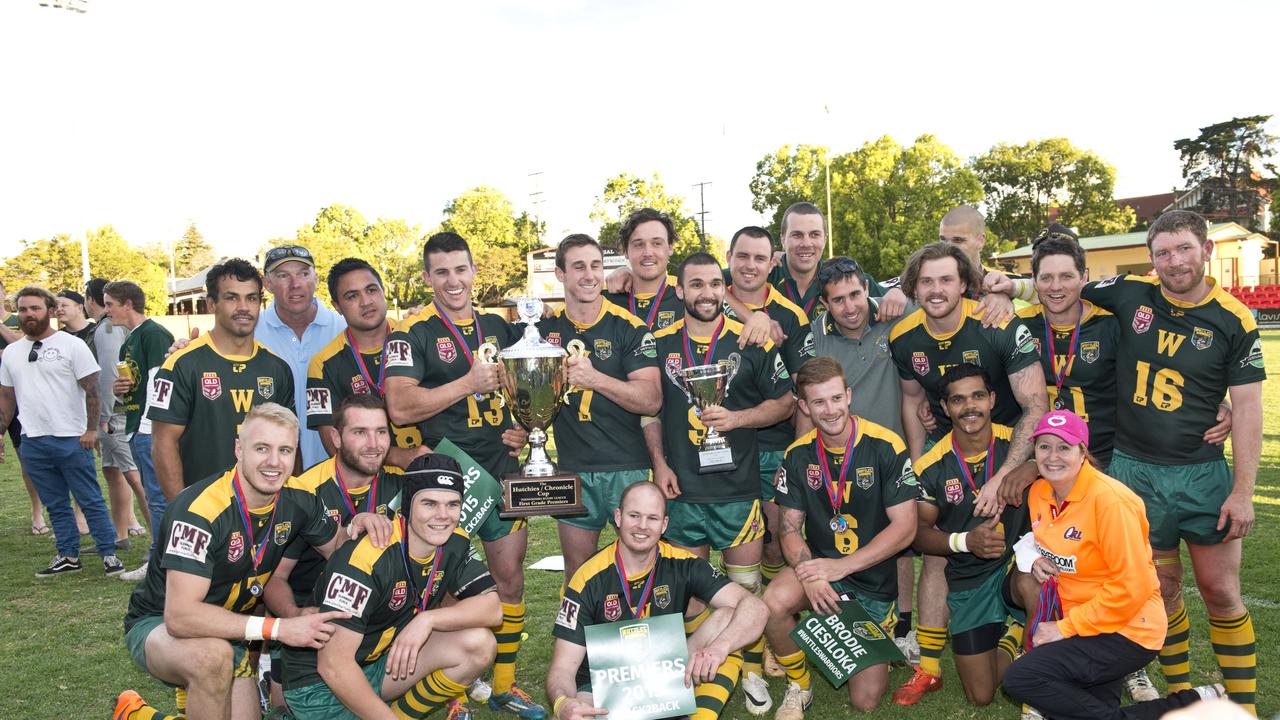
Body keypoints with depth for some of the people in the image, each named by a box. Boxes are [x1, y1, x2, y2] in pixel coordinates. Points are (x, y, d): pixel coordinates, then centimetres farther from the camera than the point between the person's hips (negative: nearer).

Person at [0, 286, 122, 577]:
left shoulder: (72, 345, -5)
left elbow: (91, 388, -7)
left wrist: (91, 429, -12)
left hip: (71, 439, -5)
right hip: (33, 443, 5)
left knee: (90, 500, -1)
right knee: (55, 504, 13)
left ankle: (109, 553, 7)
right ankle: (68, 556, 22)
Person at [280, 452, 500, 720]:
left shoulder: (454, 544, -6)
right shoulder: (365, 558, -26)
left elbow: (492, 607, -10)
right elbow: (333, 665, -26)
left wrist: (428, 619, -24)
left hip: (384, 661, 7)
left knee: (479, 643, -12)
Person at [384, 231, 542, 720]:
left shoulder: (497, 327, 10)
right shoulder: (413, 334, -8)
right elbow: (400, 408, -20)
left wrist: (524, 427, 4)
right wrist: (470, 383, -19)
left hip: (500, 472, 5)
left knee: (511, 576, 9)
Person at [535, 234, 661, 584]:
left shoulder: (629, 327, -5)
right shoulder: (545, 328, 7)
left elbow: (652, 400, -14)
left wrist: (596, 378, -25)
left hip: (629, 467, -3)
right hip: (572, 468, 3)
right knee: (576, 573, 13)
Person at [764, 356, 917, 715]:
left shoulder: (886, 447, -14)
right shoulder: (798, 456, -4)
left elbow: (905, 527, -14)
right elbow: (790, 529, -2)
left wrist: (841, 566, -20)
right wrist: (809, 575, -23)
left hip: (875, 581, -2)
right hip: (821, 567, 2)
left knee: (866, 700, -3)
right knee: (774, 602, -33)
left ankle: (884, 633, 31)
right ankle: (798, 687, -3)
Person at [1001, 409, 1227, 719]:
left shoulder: (1110, 499, -20)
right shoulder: (1039, 491, 2)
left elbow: (1131, 587, -22)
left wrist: (1065, 627, -17)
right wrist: (1037, 561, -2)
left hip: (1126, 630, -7)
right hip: (1079, 621, 8)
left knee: (1020, 678, -19)